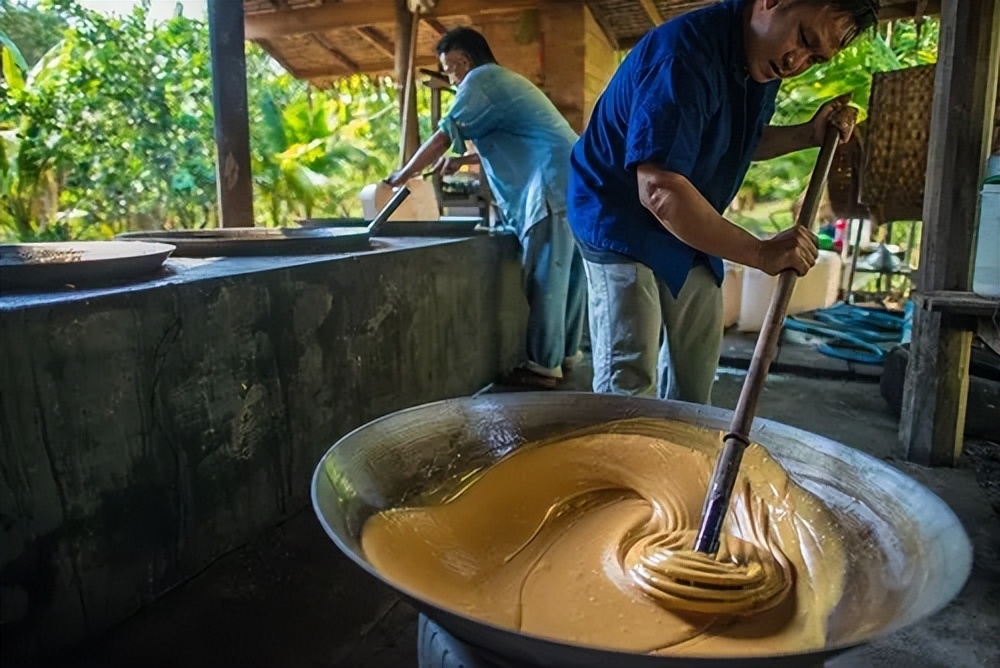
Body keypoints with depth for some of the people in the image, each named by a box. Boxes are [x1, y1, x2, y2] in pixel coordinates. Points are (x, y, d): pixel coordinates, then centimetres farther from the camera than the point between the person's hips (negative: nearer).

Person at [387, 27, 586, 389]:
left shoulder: (481, 79, -1)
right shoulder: (507, 81, 29)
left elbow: (444, 136, -4)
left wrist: (404, 173, 7)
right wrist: (462, 161, 27)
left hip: (554, 184, -10)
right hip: (575, 179, 10)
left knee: (544, 277, -8)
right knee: (568, 272, 12)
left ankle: (544, 365, -4)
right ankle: (567, 352, 20)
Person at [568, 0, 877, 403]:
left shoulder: (765, 61, 0)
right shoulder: (686, 54, -29)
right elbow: (659, 191, -37)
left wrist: (808, 135, -2)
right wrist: (761, 253, -34)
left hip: (690, 225, 9)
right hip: (620, 218, -8)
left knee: (695, 364, 13)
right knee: (628, 380, -13)